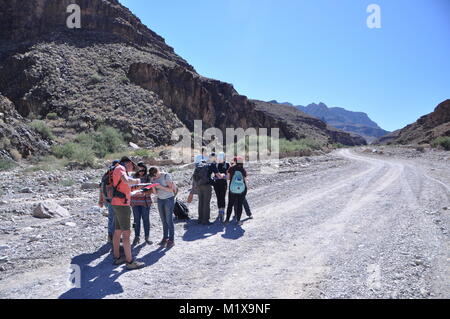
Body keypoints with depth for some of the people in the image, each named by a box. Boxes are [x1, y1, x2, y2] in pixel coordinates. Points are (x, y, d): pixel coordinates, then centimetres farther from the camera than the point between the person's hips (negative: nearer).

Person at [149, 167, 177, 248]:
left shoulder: (166, 176, -15)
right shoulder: (153, 179, 2)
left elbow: (171, 189, -16)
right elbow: (156, 192, 2)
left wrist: (161, 186, -26)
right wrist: (153, 187, -18)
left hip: (169, 199, -5)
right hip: (160, 199, 5)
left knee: (169, 220, -5)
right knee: (163, 220, 4)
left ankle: (171, 240, 1)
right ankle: (165, 238, 13)